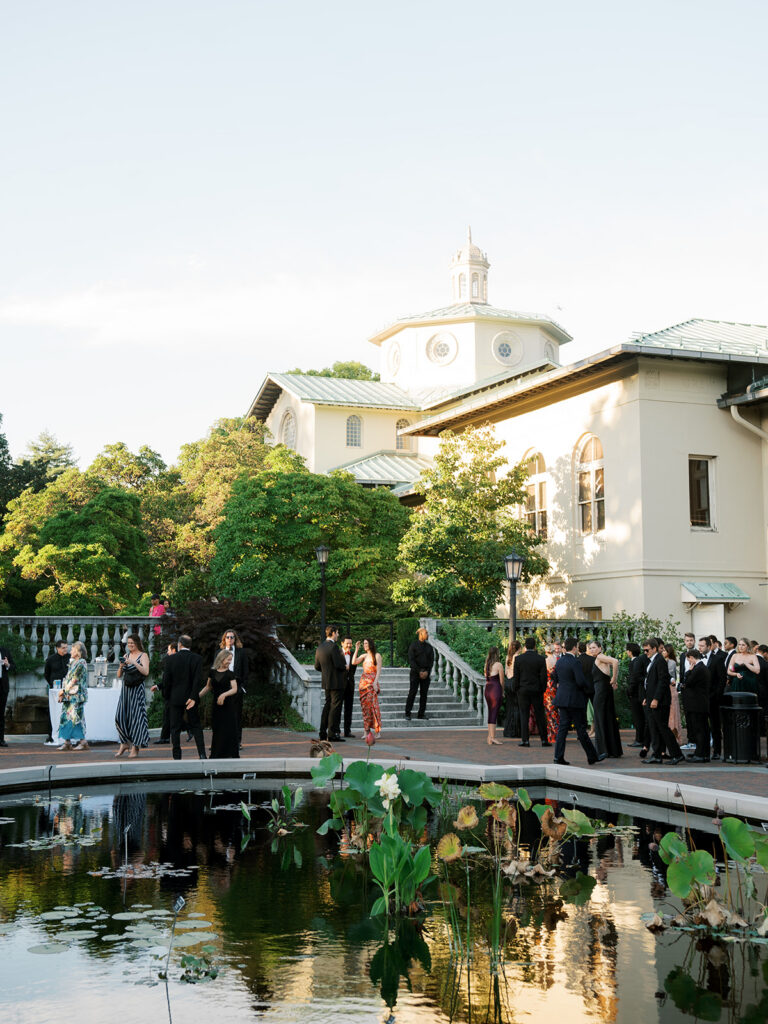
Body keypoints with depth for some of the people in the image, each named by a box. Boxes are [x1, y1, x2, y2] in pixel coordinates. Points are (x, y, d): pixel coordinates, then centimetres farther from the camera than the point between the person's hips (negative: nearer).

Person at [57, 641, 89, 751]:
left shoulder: (81, 663, -10)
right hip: (69, 695, 9)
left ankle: (83, 741, -8)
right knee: (66, 716, 6)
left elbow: (74, 680, -14)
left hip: (76, 695, -9)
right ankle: (67, 742, 8)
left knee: (75, 717, -10)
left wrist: (64, 690, -10)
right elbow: (67, 679, 17)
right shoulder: (72, 662, 17)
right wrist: (63, 691, 5)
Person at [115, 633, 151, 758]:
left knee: (135, 717, -4)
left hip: (137, 690, -5)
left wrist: (134, 662, -24)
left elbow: (146, 672, -16)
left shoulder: (143, 655, -1)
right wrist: (121, 667, -8)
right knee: (120, 717, -3)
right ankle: (124, 743, 12)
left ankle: (135, 748, 3)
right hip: (125, 689, 5)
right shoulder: (126, 656, 14)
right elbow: (119, 676, 12)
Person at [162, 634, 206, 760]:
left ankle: (177, 757, 5)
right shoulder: (197, 658, -5)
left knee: (175, 728, 6)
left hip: (175, 698, 0)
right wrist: (193, 697, -12)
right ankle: (202, 754, 0)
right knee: (196, 726, 8)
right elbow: (197, 679, -12)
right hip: (190, 697, 0)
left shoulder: (171, 659, -4)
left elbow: (166, 680, -3)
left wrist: (167, 696, 9)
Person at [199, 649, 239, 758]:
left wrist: (224, 694, -23)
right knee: (216, 730, 5)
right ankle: (216, 755, 12)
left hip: (228, 705, -3)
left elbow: (235, 689, -8)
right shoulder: (212, 672, 6)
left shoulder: (230, 674, -1)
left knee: (228, 730, -5)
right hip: (216, 704, 3)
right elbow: (208, 687, 14)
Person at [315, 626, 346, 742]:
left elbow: (317, 666, 13)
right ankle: (332, 733, -6)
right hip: (336, 682, -8)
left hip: (326, 682, 9)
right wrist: (345, 667, -1)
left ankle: (323, 733, 17)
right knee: (335, 706, -5)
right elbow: (339, 664, -21)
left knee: (327, 706, 15)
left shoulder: (320, 647, 9)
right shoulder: (333, 646, -17)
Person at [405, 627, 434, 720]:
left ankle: (421, 714, 7)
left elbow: (431, 660, 7)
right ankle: (407, 713, -3)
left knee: (424, 693, 2)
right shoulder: (413, 646, -2)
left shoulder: (429, 647, 11)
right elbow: (411, 660, -8)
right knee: (412, 692, -8)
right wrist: (419, 671, -13)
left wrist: (427, 671, -8)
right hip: (415, 672, -4)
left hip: (426, 673, 4)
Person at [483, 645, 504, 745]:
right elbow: (501, 680, -4)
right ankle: (492, 737, -9)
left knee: (490, 713, 12)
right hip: (496, 689, -6)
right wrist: (502, 691, 11)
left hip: (487, 689, 6)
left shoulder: (487, 665, 12)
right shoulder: (498, 665, -7)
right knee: (494, 713, -6)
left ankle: (490, 737, 13)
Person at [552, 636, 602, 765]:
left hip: (561, 699, 7)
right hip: (574, 700, -7)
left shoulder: (559, 662, 8)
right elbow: (581, 681, -20)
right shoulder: (574, 663, -17)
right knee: (581, 729, 1)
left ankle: (558, 757, 3)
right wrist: (588, 688, -1)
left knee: (563, 727, 8)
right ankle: (592, 756, 12)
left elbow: (555, 680, 18)